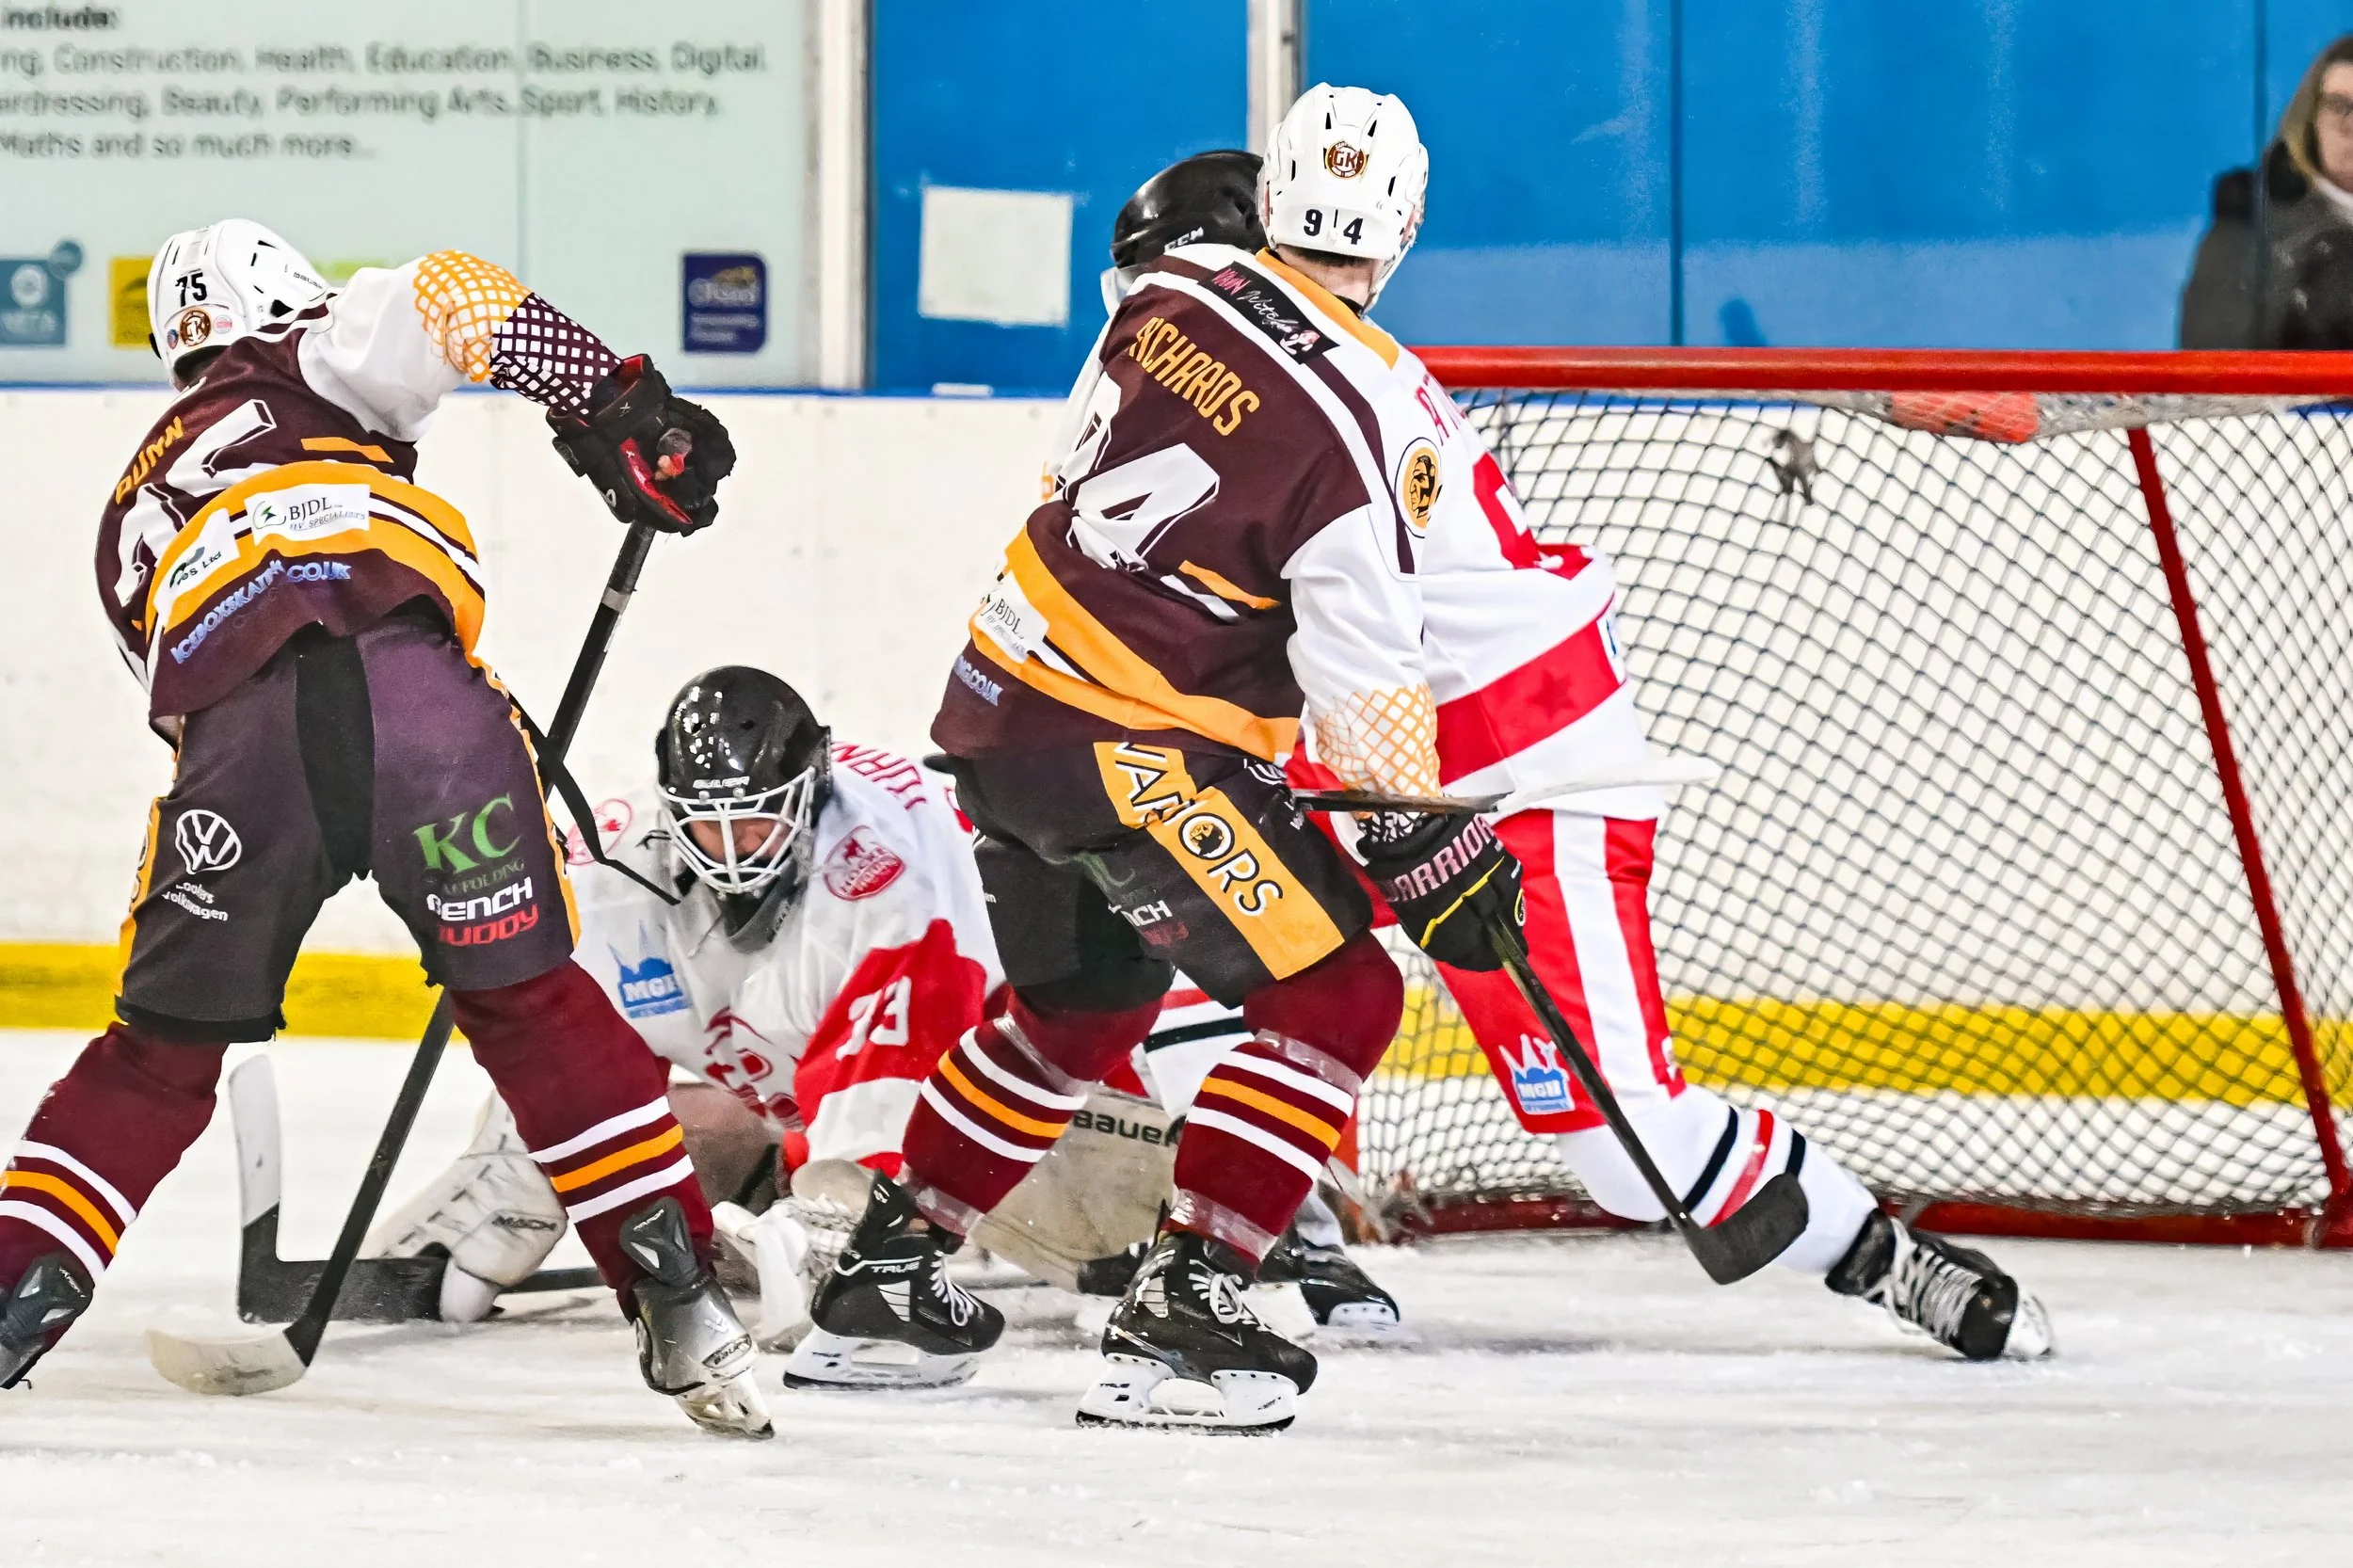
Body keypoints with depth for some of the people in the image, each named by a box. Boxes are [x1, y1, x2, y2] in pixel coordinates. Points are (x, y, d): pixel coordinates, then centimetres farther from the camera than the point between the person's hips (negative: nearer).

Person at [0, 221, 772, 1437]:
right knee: (525, 997, 11)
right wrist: (620, 412, 6)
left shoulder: (136, 512, 39)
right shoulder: (311, 367, 27)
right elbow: (447, 297, 7)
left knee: (165, 1047, 17)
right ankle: (679, 1299, 8)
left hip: (234, 728, 2)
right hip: (408, 670, -2)